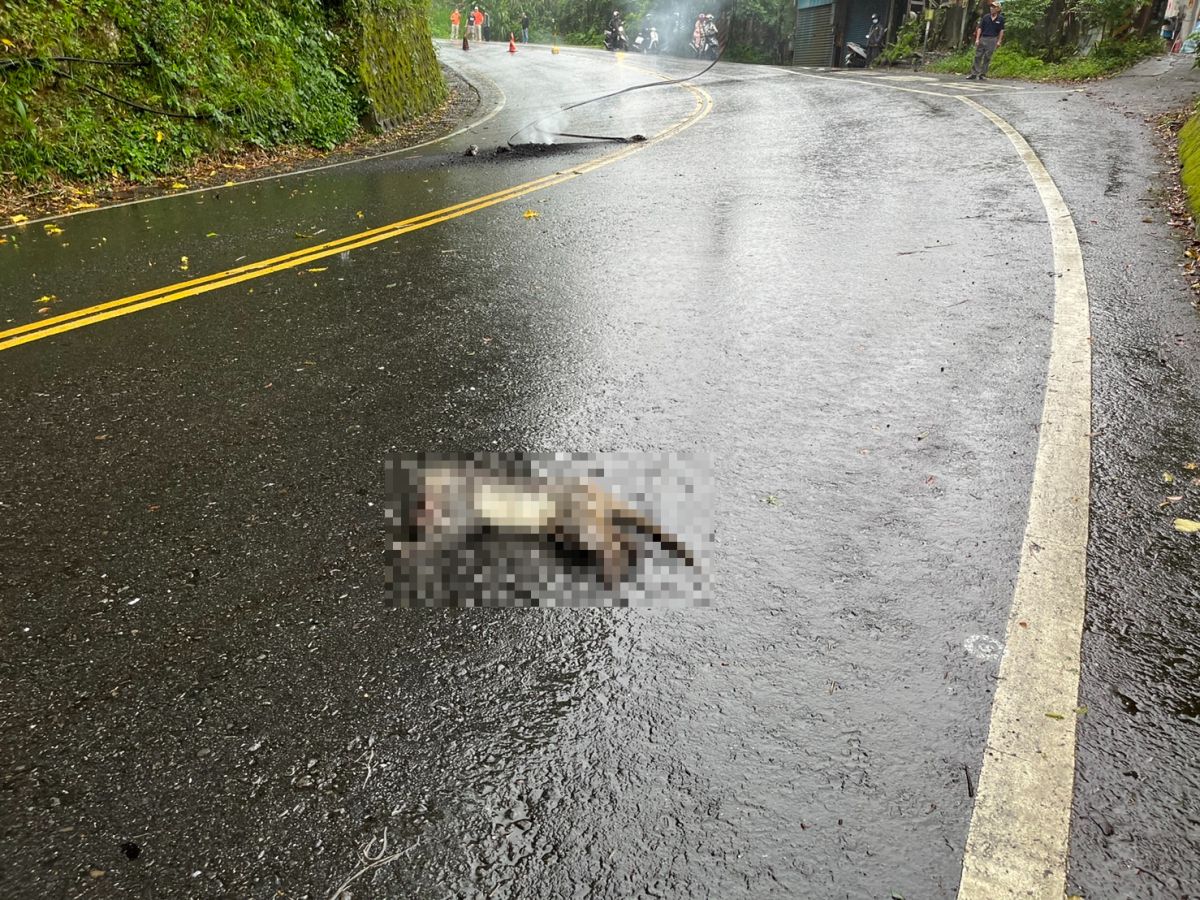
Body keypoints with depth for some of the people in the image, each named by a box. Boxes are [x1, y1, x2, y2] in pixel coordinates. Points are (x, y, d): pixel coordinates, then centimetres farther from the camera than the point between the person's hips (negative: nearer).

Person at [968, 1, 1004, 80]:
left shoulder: (1000, 19, 2)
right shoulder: (986, 17, 4)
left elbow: (1001, 30, 3)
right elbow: (979, 28, 4)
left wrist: (999, 41, -4)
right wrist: (977, 39, -5)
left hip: (992, 40, -1)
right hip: (983, 38, 1)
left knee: (987, 58, 2)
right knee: (978, 56, -2)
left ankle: (983, 74, 8)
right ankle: (974, 74, -1)